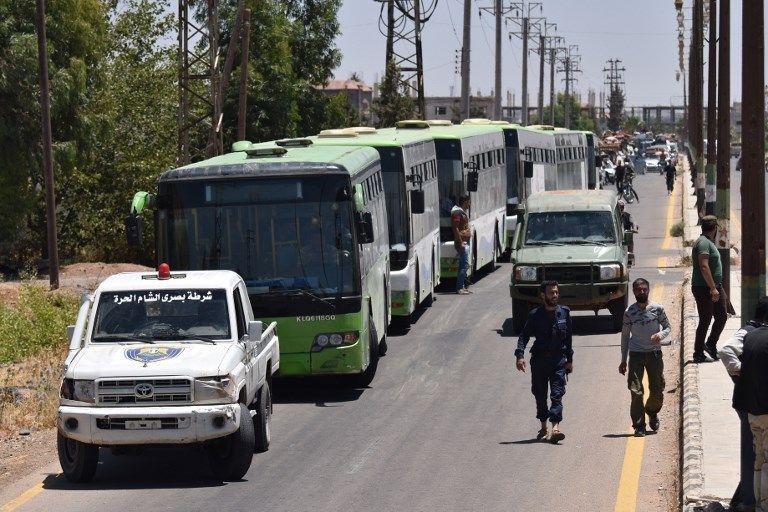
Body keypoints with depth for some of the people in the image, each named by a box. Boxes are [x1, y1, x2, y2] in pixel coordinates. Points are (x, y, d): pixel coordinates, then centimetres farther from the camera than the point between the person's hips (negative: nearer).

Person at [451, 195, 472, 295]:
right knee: (465, 265, -12)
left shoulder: (463, 211, 17)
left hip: (465, 242, 10)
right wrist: (460, 242, -22)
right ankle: (459, 288, -11)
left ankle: (463, 286, 16)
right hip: (462, 242, -10)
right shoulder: (457, 212, -15)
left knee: (463, 265, 12)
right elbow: (455, 228, -20)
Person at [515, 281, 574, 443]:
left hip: (558, 360, 0)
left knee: (557, 394, -11)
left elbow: (568, 338, 12)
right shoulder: (535, 315, -2)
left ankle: (555, 428, -22)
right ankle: (543, 427, 24)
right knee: (540, 395, 9)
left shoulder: (564, 313, 4)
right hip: (539, 360, 0)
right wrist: (520, 355, -18)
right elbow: (524, 336, -4)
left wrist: (569, 359, 11)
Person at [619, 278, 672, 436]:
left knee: (657, 390, 6)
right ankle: (639, 426, -1)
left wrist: (661, 335, -16)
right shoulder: (629, 312, -1)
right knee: (636, 391, -8)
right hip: (636, 354, -1)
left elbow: (668, 327, 9)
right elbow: (625, 336, 7)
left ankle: (652, 412, 37)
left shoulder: (657, 309, -2)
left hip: (654, 353, 1)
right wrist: (623, 360, 7)